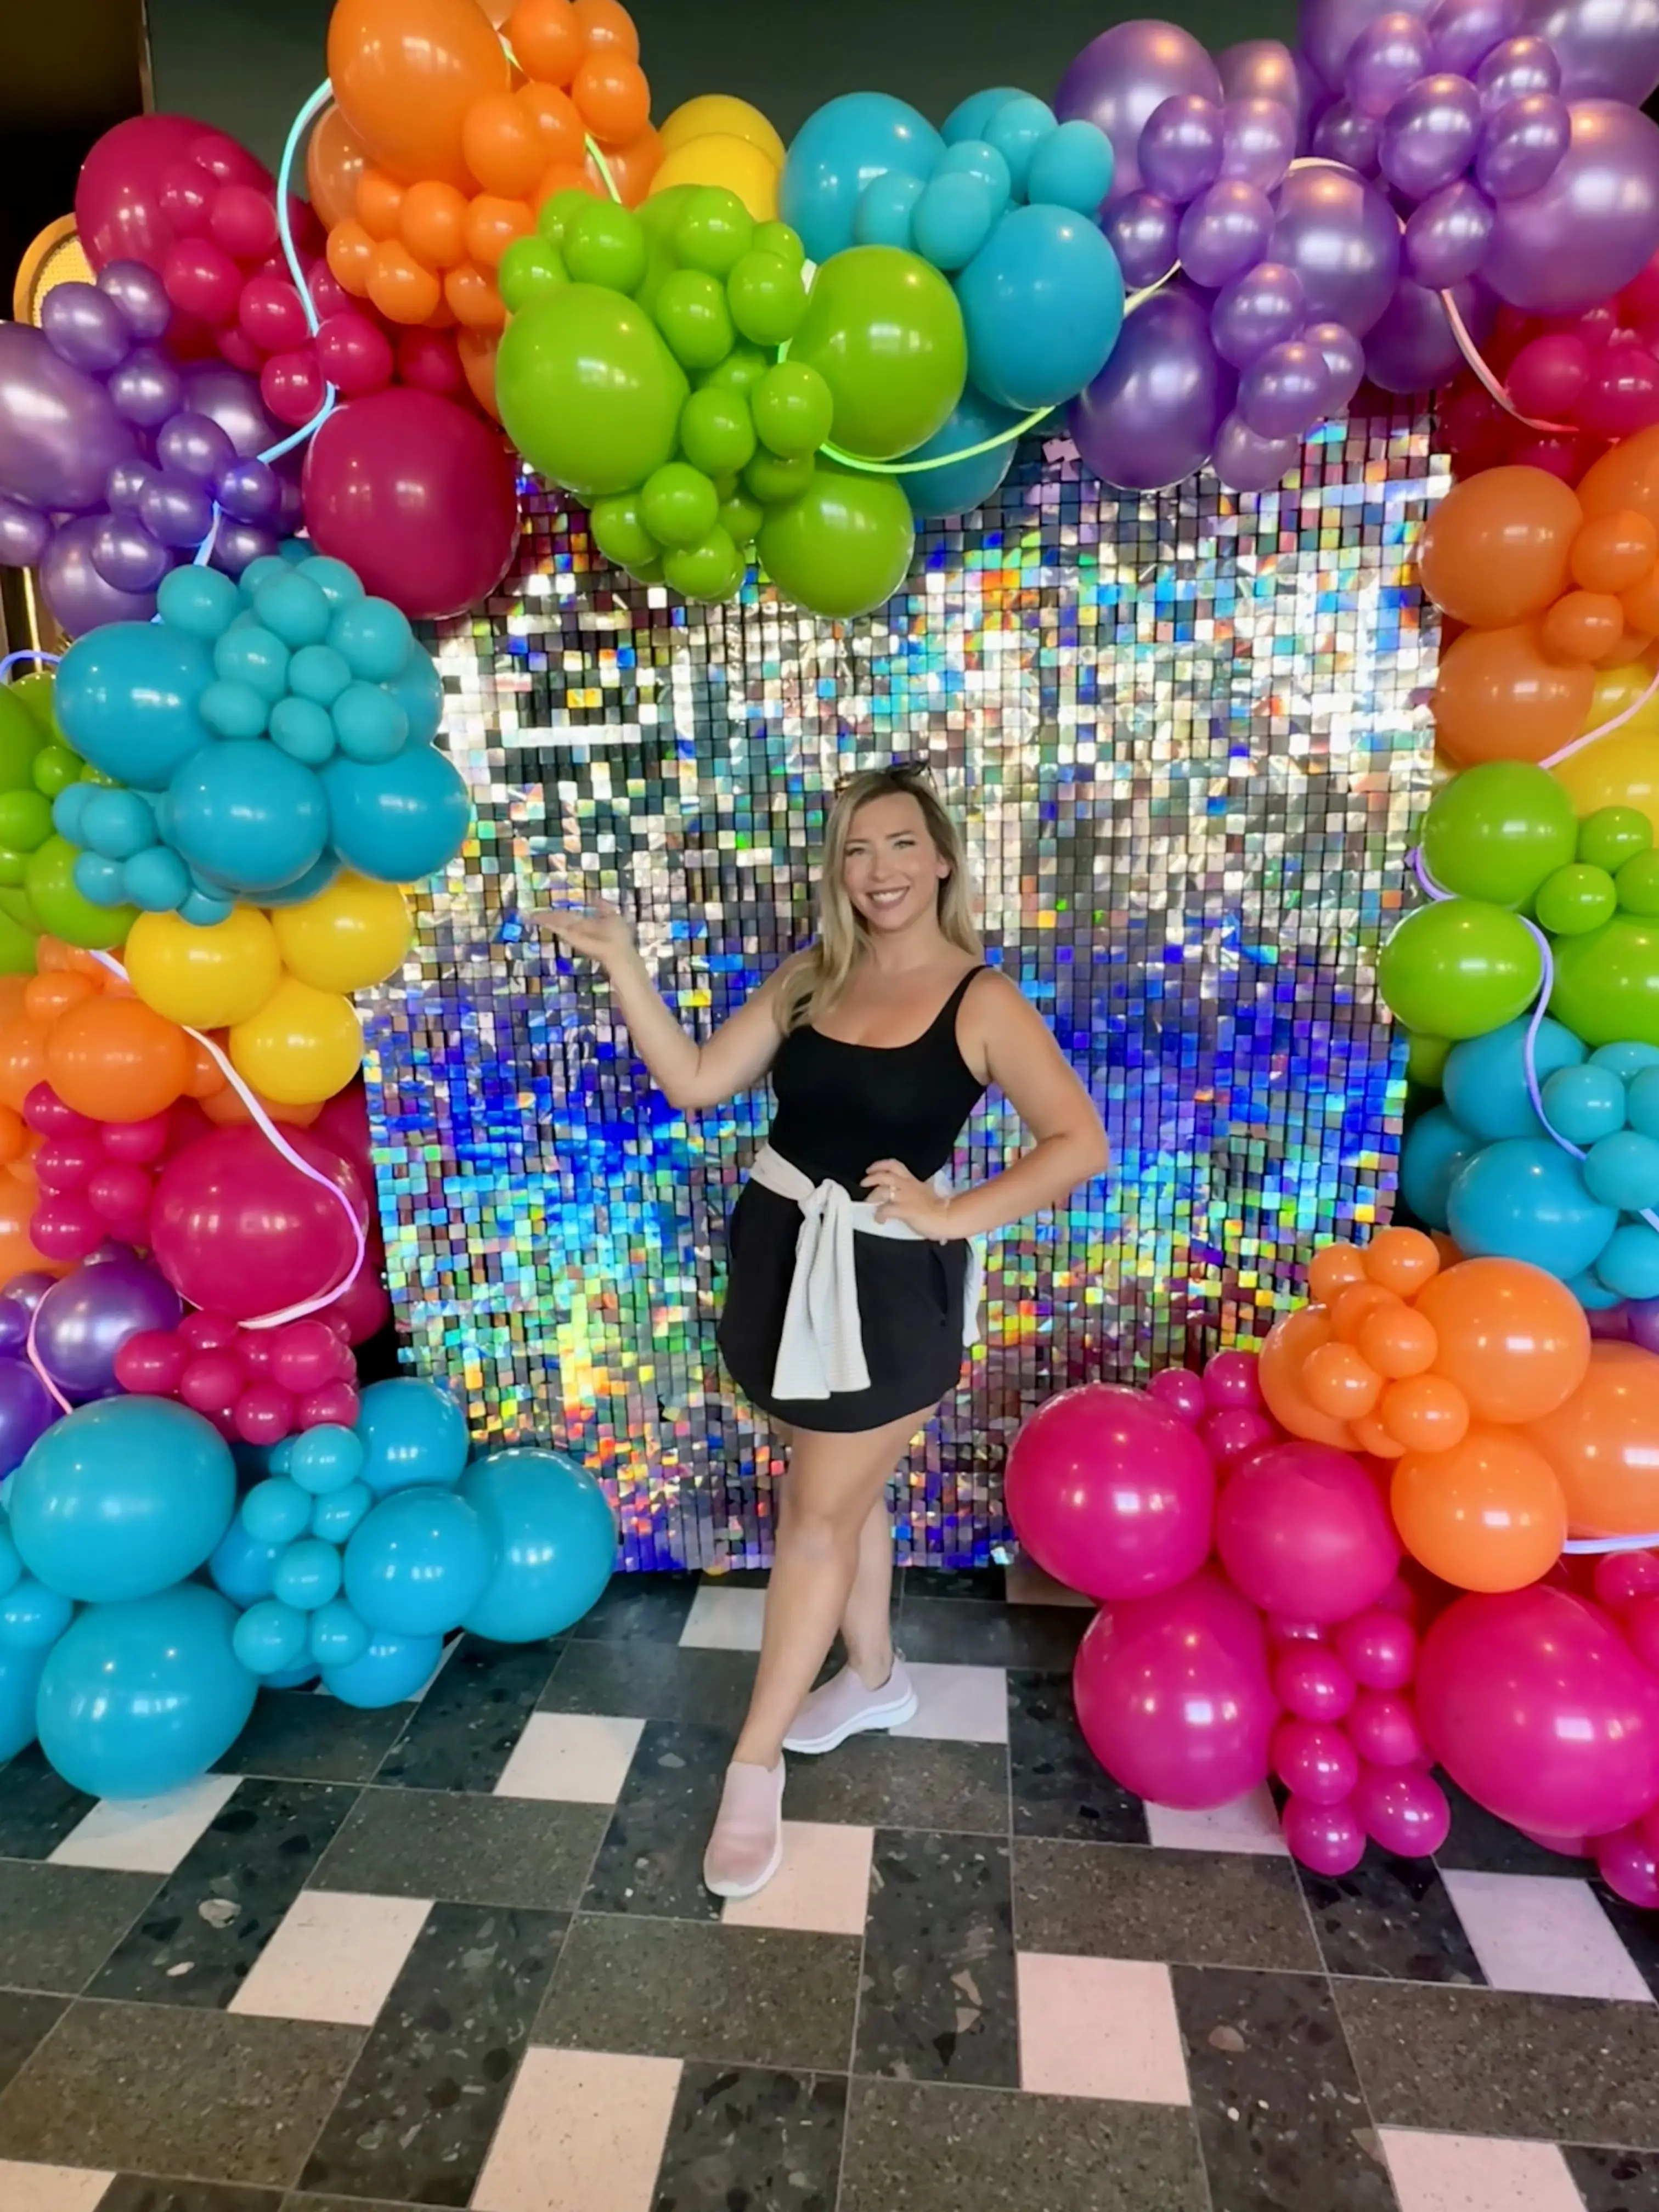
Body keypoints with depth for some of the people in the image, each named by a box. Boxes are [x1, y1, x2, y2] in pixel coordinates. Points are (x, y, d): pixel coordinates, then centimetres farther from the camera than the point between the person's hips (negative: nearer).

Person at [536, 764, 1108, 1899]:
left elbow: (1081, 1142, -12)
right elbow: (696, 1083, -2)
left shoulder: (981, 1002, -10)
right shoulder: (808, 979, 3)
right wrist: (623, 964, -8)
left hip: (889, 1283, -5)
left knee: (819, 1511, 5)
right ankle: (874, 1677, 44)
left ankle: (756, 1766, 23)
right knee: (847, 1485, 20)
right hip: (784, 1254, 5)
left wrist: (953, 1216, -19)